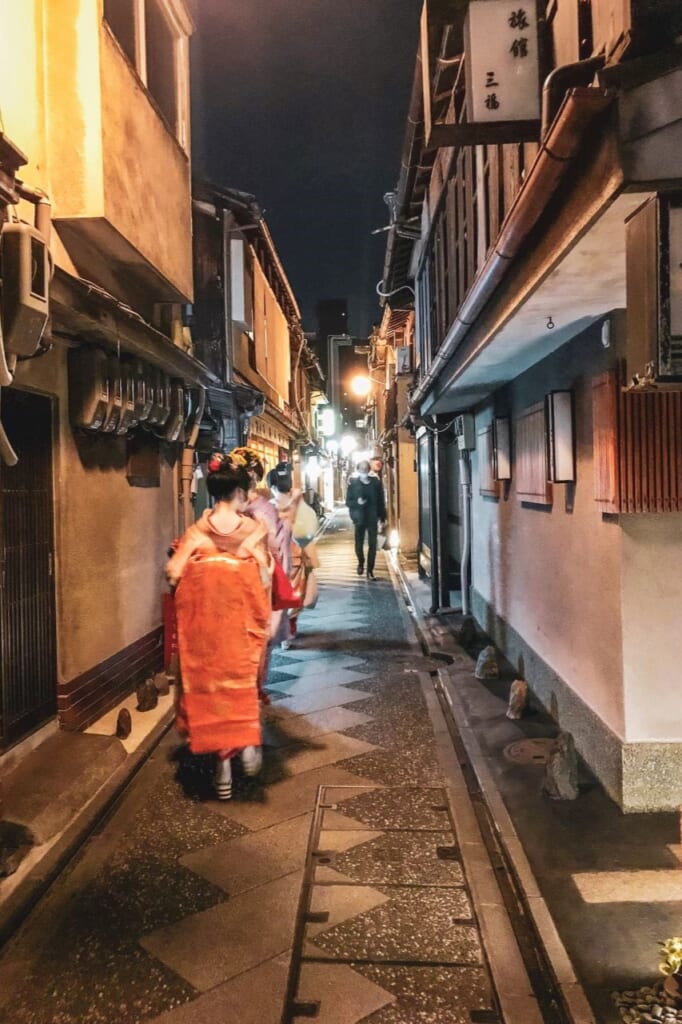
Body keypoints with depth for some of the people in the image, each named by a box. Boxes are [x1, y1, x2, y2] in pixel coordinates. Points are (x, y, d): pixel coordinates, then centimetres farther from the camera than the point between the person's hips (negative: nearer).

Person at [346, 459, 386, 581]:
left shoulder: (376, 482, 1)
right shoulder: (353, 482, 0)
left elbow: (381, 501, 4)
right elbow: (348, 501, 2)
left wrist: (382, 517, 3)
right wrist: (357, 502, -19)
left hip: (372, 518, 0)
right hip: (359, 518, 0)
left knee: (372, 545, -2)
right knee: (359, 544, 9)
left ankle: (370, 570, 7)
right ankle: (361, 563, 37)